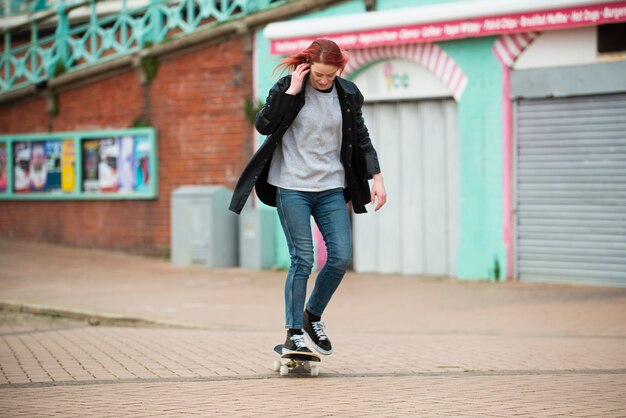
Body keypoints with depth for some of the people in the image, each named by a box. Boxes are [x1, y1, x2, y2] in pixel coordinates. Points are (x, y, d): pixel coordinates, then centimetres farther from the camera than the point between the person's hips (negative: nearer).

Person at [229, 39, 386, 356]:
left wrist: (377, 178, 6)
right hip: (292, 187, -4)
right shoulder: (287, 87, -4)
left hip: (331, 189, 4)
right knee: (302, 260, -8)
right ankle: (294, 334, 1)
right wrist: (291, 91, -17)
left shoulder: (348, 94, 5)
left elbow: (361, 139, 14)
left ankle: (313, 315, 18)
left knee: (342, 256, -4)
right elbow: (263, 125, -15)